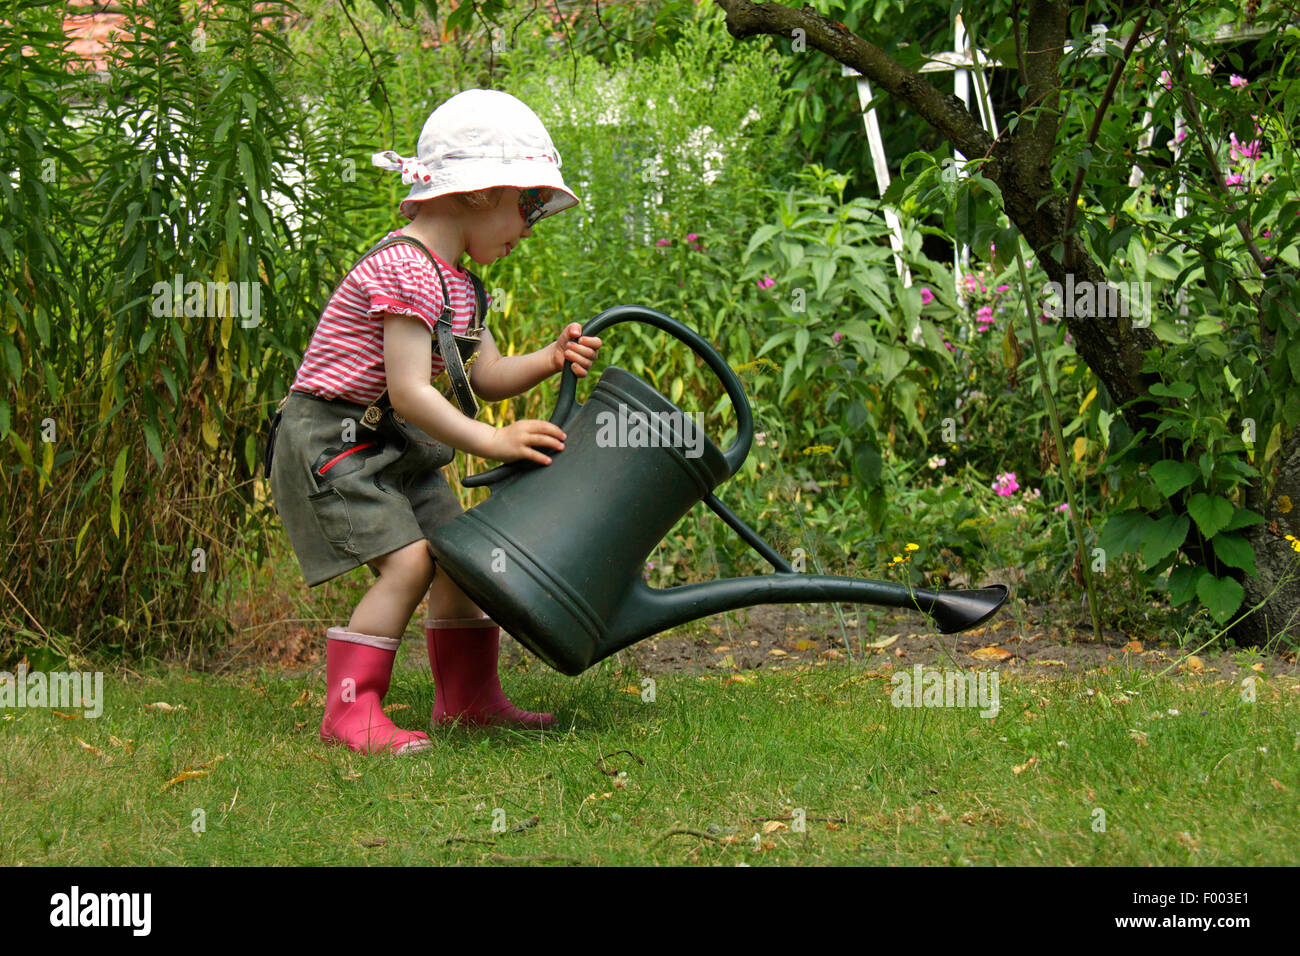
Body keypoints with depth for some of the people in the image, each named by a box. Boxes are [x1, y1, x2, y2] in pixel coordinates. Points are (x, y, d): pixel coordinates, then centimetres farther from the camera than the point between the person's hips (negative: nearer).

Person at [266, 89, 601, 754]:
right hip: (330, 439, -10)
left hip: (395, 447, 10)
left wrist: (550, 360, -5)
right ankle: (349, 712, -14)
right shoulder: (405, 270, -23)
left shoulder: (457, 283, 10)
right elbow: (409, 392, -28)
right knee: (407, 561, -19)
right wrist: (493, 442, -27)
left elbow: (486, 376, 12)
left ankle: (468, 698, 23)